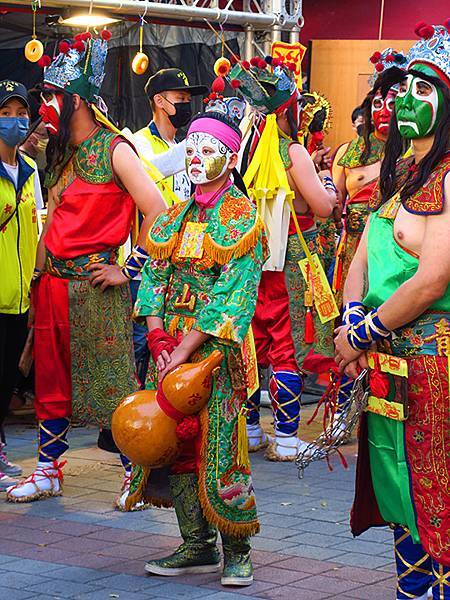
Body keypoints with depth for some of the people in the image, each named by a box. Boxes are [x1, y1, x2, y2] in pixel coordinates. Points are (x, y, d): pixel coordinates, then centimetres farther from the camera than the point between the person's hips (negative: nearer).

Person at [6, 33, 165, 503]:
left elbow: (157, 213, -14)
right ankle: (48, 470, 20)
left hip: (95, 285, -7)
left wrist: (128, 271, -12)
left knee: (111, 380, -3)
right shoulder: (62, 155, 14)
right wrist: (39, 279, 12)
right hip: (53, 284, 7)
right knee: (51, 376, 11)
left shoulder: (114, 150, -8)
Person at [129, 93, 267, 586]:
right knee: (177, 443, 4)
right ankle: (196, 545, 13)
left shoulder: (242, 220, -5)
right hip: (169, 346, 6)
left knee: (217, 444, -8)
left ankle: (236, 550, 3)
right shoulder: (174, 218, 13)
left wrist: (184, 351, -17)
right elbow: (154, 280, 8)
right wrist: (159, 342, -8)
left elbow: (231, 297, -13)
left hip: (215, 346, -6)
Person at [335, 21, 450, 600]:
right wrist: (353, 322, -4)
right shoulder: (399, 172, 14)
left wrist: (362, 336, -10)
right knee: (399, 492, 14)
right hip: (388, 361, 9)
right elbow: (363, 253, 15)